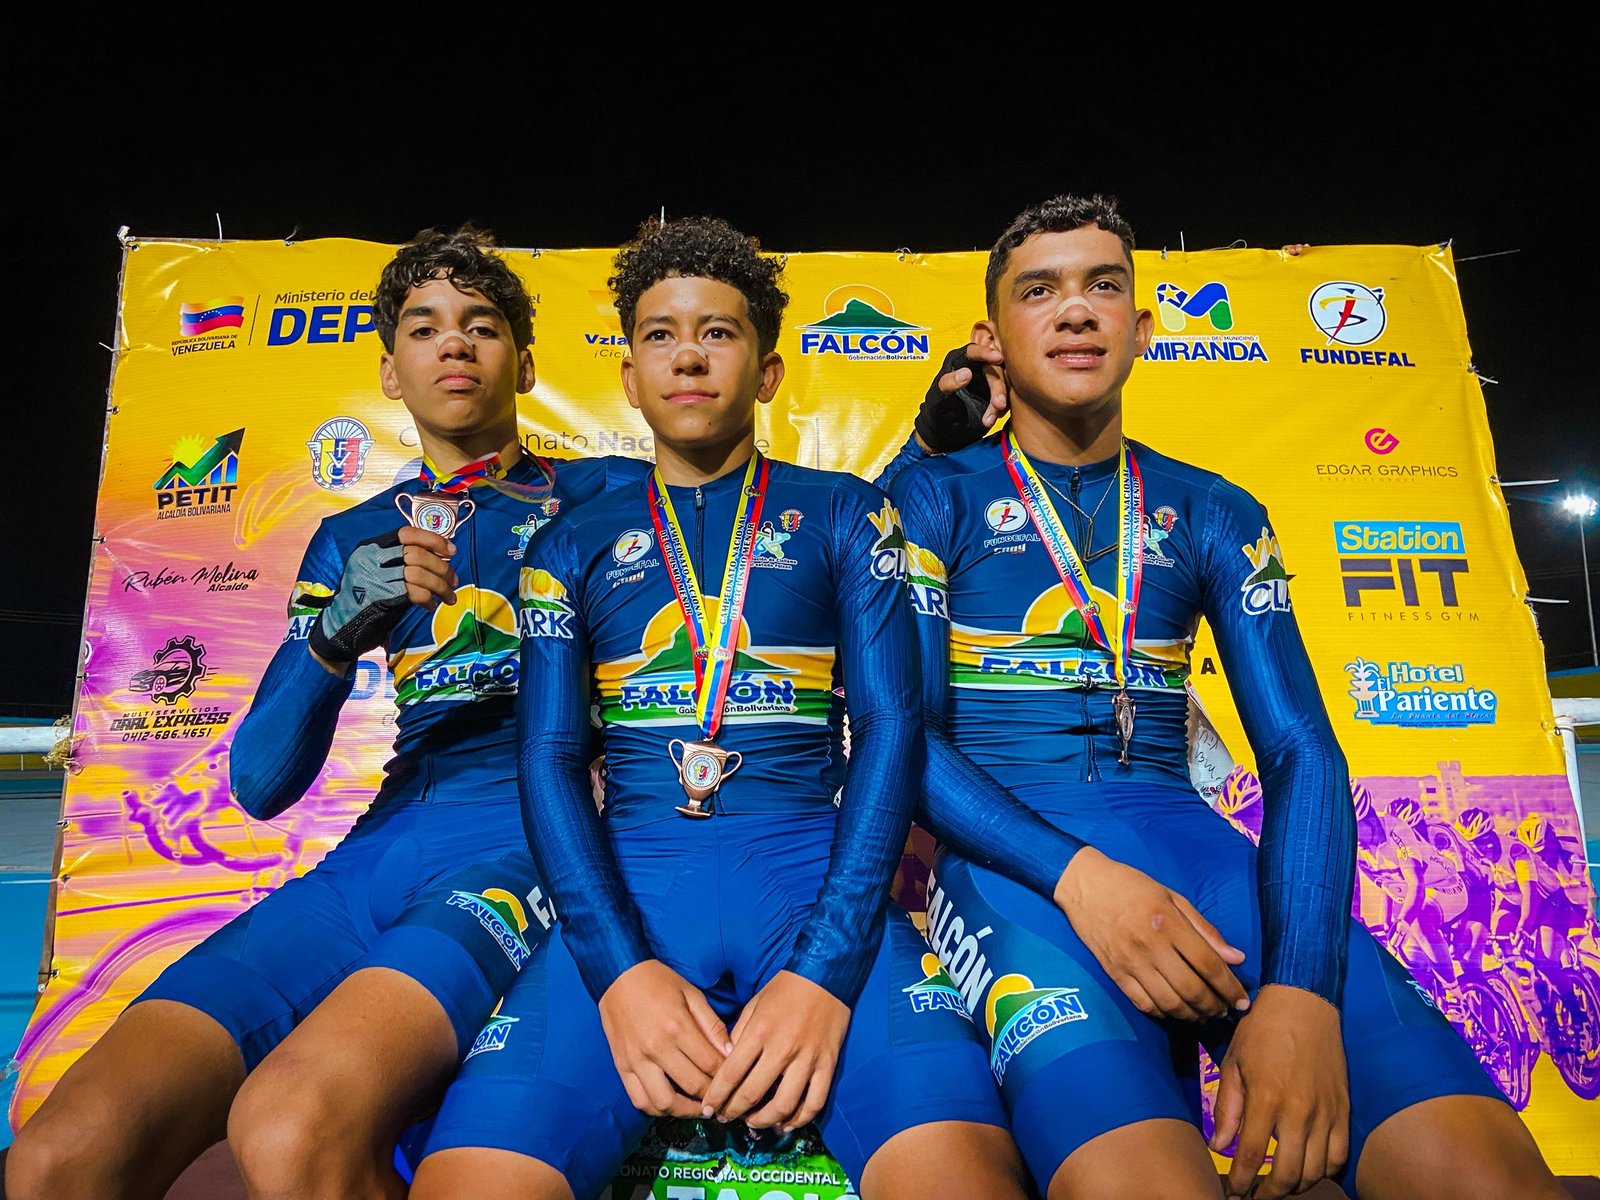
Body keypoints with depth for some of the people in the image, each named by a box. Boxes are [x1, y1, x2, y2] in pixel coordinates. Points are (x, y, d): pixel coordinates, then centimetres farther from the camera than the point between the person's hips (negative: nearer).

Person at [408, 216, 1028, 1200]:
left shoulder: (842, 515, 12)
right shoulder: (575, 545, 16)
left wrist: (825, 969, -12)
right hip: (627, 887, 2)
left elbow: (890, 726, 2)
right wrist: (619, 969, -11)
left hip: (815, 873, -1)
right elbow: (551, 758, 6)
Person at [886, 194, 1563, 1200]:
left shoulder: (1214, 516, 15)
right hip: (1012, 849, -2)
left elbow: (1301, 751, 5)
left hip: (1183, 838, 3)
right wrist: (1076, 875, -19)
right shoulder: (936, 497, 8)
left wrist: (1303, 986, -13)